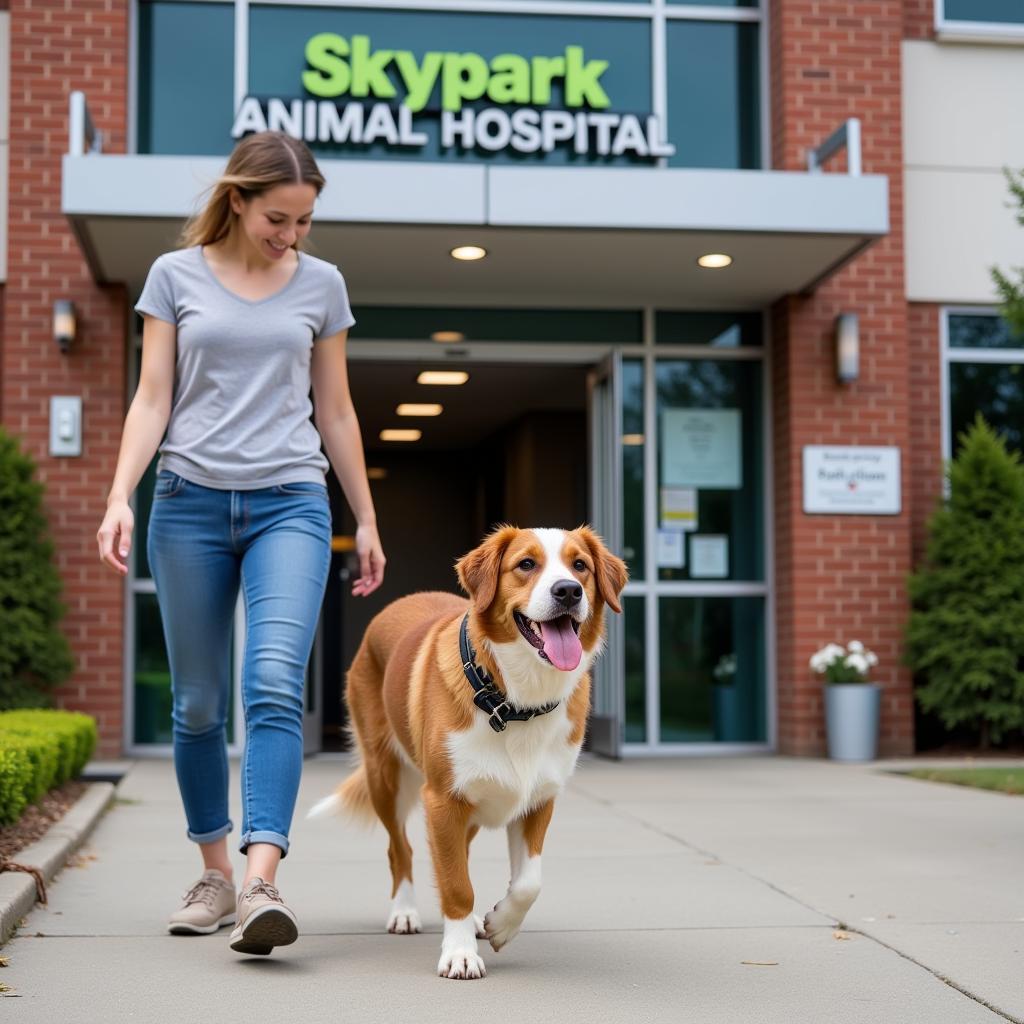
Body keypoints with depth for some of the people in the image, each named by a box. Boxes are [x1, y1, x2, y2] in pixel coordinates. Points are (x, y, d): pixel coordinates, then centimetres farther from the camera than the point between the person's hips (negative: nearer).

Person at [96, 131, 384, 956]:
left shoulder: (322, 284, 9)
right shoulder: (175, 275, 6)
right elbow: (152, 400, 4)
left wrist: (366, 520, 15)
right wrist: (120, 498, -9)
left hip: (290, 503, 0)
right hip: (190, 501, 1)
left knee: (274, 686, -19)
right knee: (198, 706, 5)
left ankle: (262, 884, -26)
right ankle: (215, 876, 19)